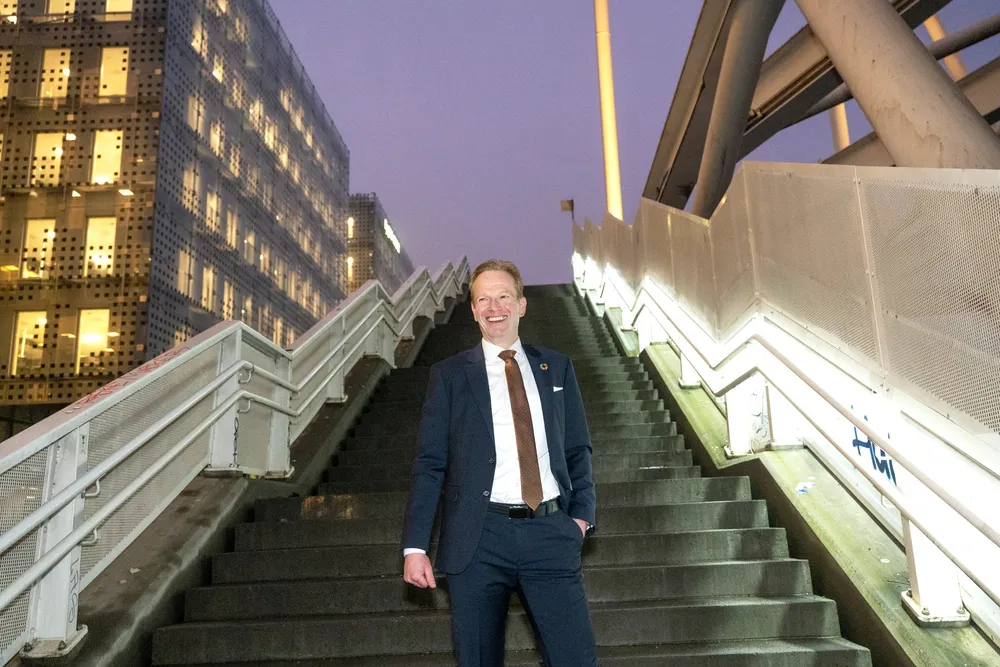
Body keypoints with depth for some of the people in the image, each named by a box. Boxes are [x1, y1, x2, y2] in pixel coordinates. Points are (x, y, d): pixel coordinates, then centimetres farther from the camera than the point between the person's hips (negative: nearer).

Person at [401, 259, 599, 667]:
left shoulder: (557, 367, 12)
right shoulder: (449, 374, 5)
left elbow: (578, 449, 15)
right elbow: (429, 463, 2)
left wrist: (582, 512, 1)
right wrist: (414, 545, -4)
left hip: (551, 532, 1)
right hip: (480, 538, -1)